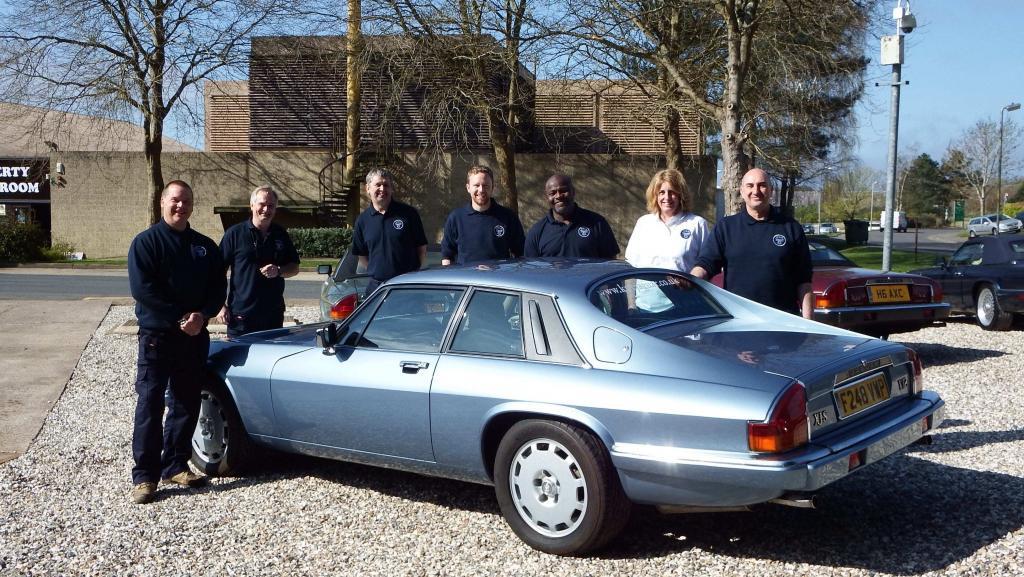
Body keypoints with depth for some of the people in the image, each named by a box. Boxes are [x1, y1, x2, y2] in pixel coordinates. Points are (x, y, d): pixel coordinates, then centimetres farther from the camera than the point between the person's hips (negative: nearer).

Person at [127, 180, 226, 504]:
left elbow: (218, 286, 8)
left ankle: (175, 466, 20)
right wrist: (179, 318, -16)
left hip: (195, 337, 5)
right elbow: (141, 288, -13)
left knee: (187, 404, 9)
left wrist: (202, 315, -11)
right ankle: (145, 475, -2)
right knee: (150, 404, -5)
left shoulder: (205, 246, 11)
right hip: (157, 335, -5)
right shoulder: (146, 242, -3)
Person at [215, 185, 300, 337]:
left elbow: (295, 268, 16)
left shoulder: (281, 235, 11)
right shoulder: (235, 233, -1)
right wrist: (220, 306, -6)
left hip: (274, 314, 4)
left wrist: (278, 271, -7)